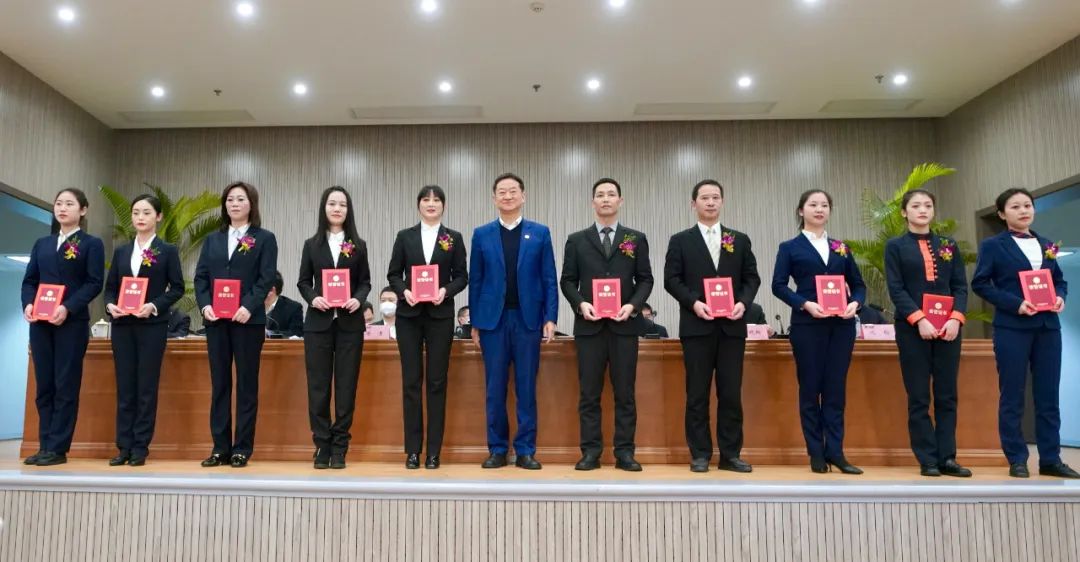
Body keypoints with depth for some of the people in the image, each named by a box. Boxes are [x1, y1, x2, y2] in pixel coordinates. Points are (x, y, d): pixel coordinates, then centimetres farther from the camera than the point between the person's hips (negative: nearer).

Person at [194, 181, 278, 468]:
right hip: (216, 320, 4)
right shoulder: (212, 239, 16)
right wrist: (205, 305, -8)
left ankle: (242, 448, 7)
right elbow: (200, 276, 9)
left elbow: (266, 278, -6)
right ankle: (220, 447, 13)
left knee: (246, 383, 1)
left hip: (248, 319, -4)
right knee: (219, 383, 6)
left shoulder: (264, 238, 4)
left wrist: (248, 307, -19)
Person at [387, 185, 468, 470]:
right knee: (411, 381, 2)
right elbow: (393, 274, 6)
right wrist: (404, 291, -13)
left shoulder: (454, 238, 6)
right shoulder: (405, 236, 8)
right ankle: (413, 449, 11)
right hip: (409, 315, 1)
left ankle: (434, 450, 10)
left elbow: (461, 276, 4)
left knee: (437, 381, 2)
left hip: (440, 315, -1)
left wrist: (446, 291, -15)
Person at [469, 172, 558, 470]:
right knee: (495, 388, 5)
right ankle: (497, 449, 16)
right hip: (493, 320, 1)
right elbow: (475, 281, 7)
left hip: (528, 319, 0)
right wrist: (474, 322, 3)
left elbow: (549, 280, 4)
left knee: (526, 387, 4)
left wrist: (550, 318, -4)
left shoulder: (540, 233, 6)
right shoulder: (481, 234, 8)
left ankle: (526, 450, 13)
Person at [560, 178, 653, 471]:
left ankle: (624, 452, 11)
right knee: (589, 392, 3)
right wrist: (581, 304, -11)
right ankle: (591, 452, 11)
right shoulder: (576, 240, 9)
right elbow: (567, 281, 6)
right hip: (589, 324, 0)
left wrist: (633, 306, -10)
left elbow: (645, 279, 6)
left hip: (624, 324, 0)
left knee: (625, 392, 3)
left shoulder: (637, 239, 9)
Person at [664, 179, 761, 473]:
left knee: (731, 393, 4)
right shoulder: (680, 240, 6)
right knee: (697, 393, 2)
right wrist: (694, 302, -15)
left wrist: (743, 302, -9)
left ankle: (730, 454, 13)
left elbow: (752, 277, 9)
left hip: (732, 326, 2)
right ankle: (700, 454, 11)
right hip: (697, 326, -2)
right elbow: (671, 280, -1)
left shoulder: (740, 240, 13)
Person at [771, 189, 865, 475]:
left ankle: (835, 452, 11)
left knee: (836, 388, 4)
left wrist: (855, 303, -7)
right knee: (810, 388, 2)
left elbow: (858, 284, 14)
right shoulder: (790, 247, 4)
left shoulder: (841, 248, 15)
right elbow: (779, 285, -4)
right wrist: (805, 304, -18)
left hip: (841, 324, 3)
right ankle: (816, 453, 11)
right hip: (807, 324, -3)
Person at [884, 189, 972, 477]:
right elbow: (896, 289, -5)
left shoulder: (948, 245, 13)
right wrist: (919, 320, -17)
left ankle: (947, 457, 13)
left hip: (948, 326, 3)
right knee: (919, 397, 0)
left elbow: (961, 286, 6)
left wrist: (956, 318, -10)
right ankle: (927, 460, 6)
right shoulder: (895, 246, 3)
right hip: (912, 328, -3)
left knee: (947, 394, 5)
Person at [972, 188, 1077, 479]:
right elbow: (980, 284, -6)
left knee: (1048, 395, 7)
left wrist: (1060, 297, -4)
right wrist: (1015, 303, -17)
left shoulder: (1046, 244, 14)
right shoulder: (993, 245, -1)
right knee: (1012, 396, 1)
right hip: (1012, 327, -5)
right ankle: (1017, 460, 9)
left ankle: (1050, 460, 16)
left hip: (1048, 326, 5)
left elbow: (1060, 279, 18)